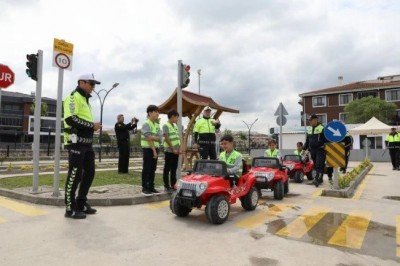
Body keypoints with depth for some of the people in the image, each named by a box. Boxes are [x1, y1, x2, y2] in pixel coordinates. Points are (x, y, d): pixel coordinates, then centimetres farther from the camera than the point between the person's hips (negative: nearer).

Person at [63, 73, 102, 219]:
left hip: (86, 142, 10)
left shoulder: (85, 99, 23)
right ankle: (70, 208, 6)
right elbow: (71, 119, -21)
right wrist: (92, 126, -17)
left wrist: (93, 127, 9)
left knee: (89, 172, 12)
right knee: (75, 174, -5)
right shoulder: (73, 97, -7)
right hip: (76, 141, -10)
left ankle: (81, 204, 24)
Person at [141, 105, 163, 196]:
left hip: (155, 148, 7)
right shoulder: (146, 124, -11)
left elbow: (160, 138, 1)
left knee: (153, 169, 9)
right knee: (146, 169, -2)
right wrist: (154, 150, -18)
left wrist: (153, 137, -16)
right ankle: (144, 188, 5)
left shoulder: (157, 124, 11)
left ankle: (151, 187, 17)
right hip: (148, 149, -7)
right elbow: (149, 139, -18)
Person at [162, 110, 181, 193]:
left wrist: (179, 148, 7)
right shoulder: (166, 126, -8)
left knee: (174, 169, 12)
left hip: (176, 151, 8)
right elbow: (167, 138, -14)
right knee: (167, 169, 0)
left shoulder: (175, 126, 16)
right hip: (169, 151, -8)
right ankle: (166, 186, 6)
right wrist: (173, 149, -15)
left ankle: (173, 185, 20)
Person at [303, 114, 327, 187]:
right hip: (312, 150, 7)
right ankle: (320, 178, 22)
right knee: (315, 165, 11)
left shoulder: (322, 128, -8)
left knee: (319, 165, -12)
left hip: (320, 150, -7)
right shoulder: (309, 129, 12)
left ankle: (317, 179, -17)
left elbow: (326, 140, -8)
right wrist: (304, 148, 17)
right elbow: (307, 140, 20)